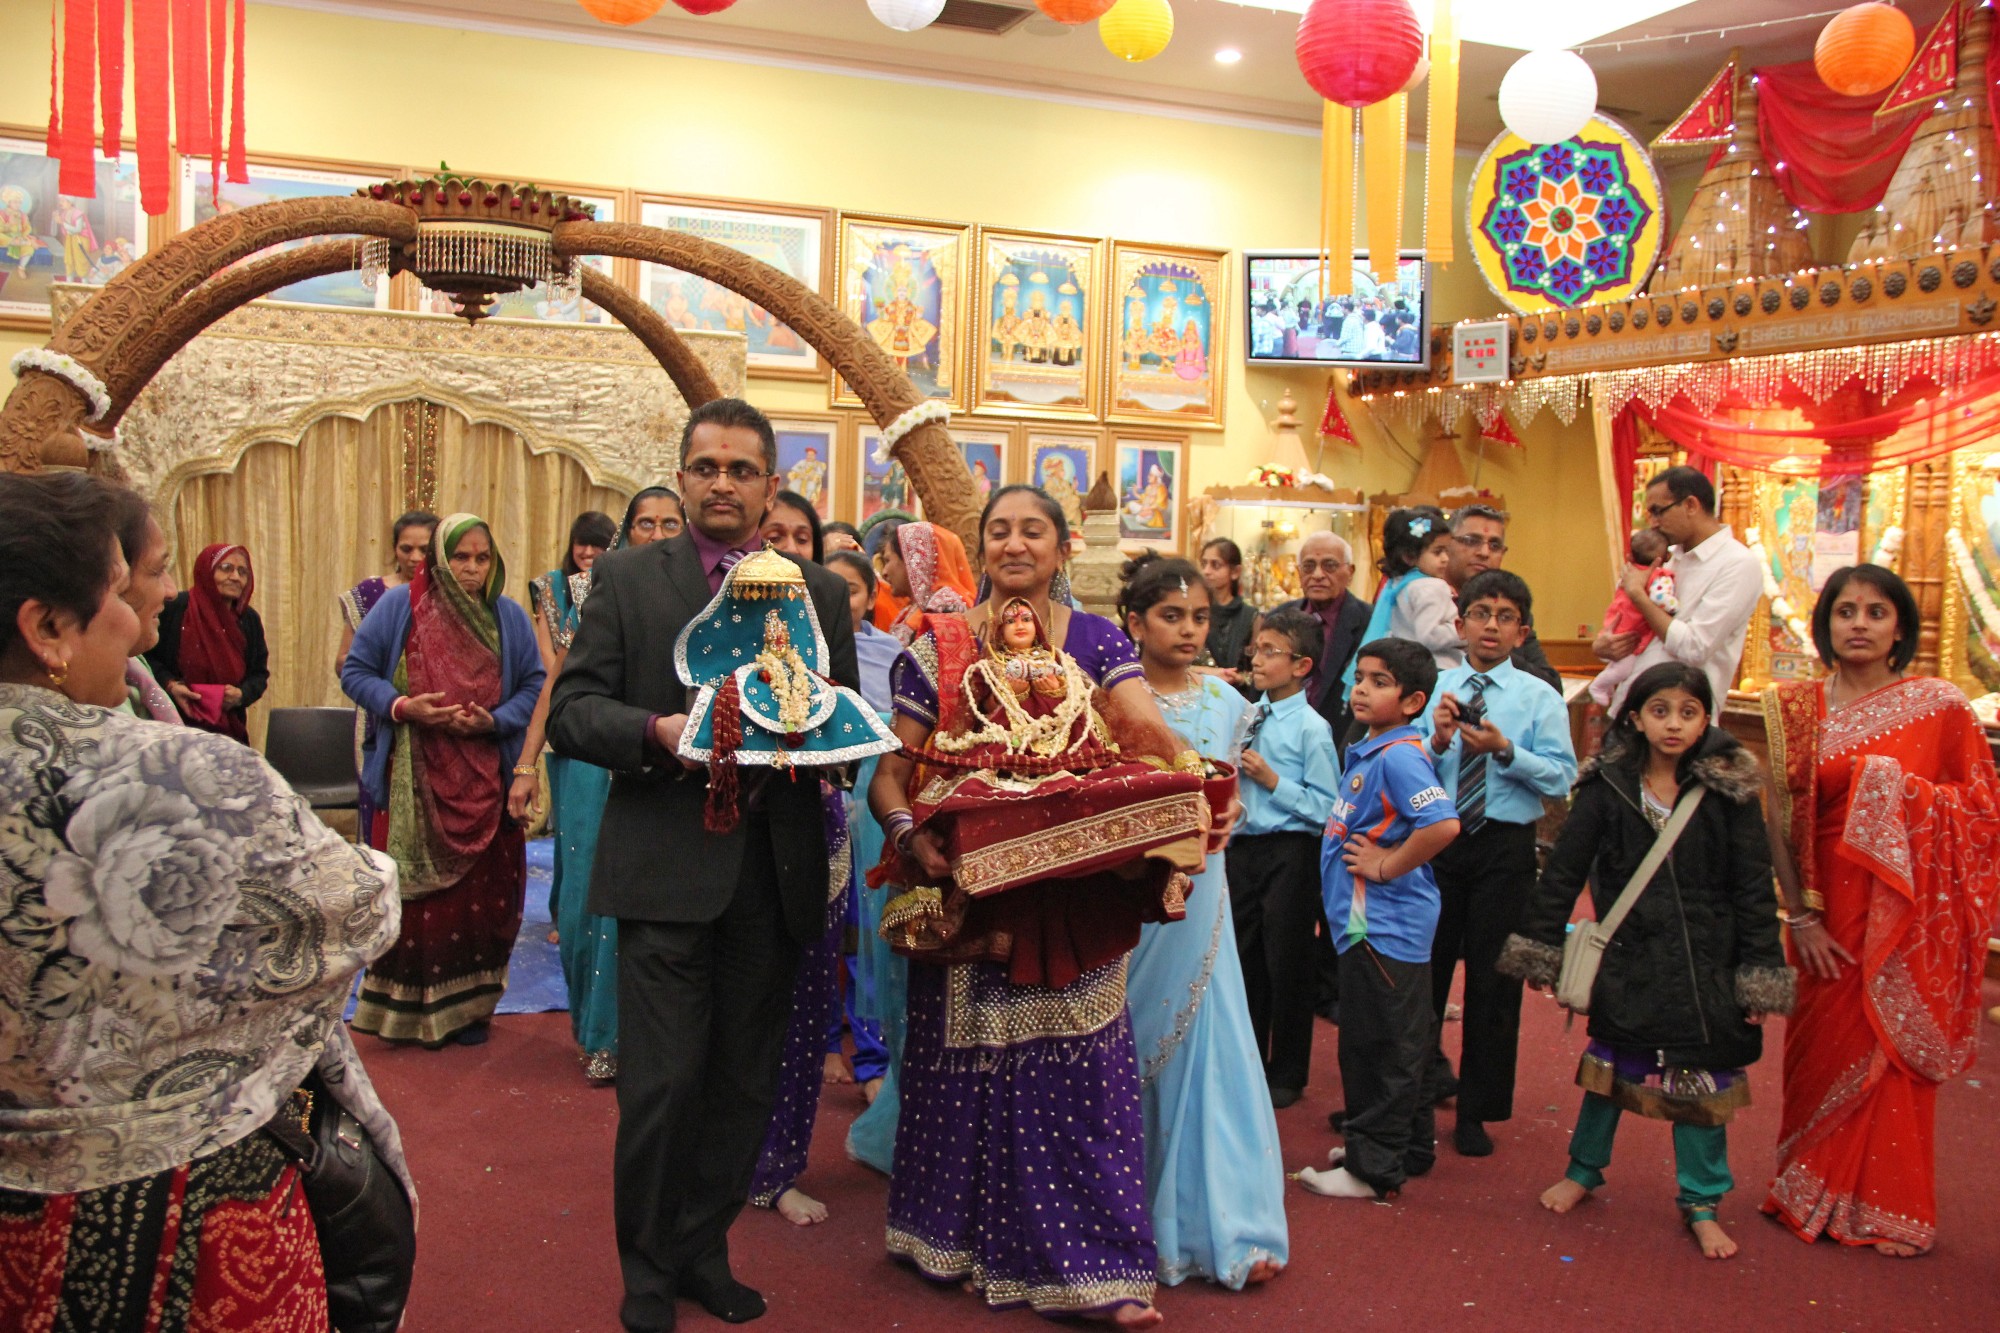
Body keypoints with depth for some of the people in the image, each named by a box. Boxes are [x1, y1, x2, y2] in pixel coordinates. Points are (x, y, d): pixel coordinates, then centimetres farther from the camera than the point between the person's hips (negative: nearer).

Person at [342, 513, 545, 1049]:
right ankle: (406, 1006, 14)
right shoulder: (399, 605, 1)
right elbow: (356, 670, 2)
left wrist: (496, 720, -12)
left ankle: (467, 1005, 17)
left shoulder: (509, 616, 7)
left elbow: (534, 685, 7)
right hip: (414, 779, -2)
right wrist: (401, 707, -14)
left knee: (481, 893, 4)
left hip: (486, 781, 2)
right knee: (412, 892, 0)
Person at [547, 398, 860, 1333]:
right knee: (662, 1081, -1)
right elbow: (572, 712, -2)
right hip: (667, 868, -3)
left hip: (774, 874, 3)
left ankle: (704, 1250, 31)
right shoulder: (626, 579, 4)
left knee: (744, 1082, 12)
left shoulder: (821, 592, 10)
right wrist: (658, 731, -19)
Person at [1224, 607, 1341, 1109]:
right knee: (1245, 958, 15)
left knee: (1286, 964, 4)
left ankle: (1287, 1073, 21)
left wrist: (1272, 780, -18)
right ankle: (1248, 1062, 31)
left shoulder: (1312, 729, -12)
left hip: (1290, 853, -6)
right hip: (1244, 848, 7)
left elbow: (1327, 807, -16)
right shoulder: (1247, 717, 7)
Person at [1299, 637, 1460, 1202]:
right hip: (1368, 920, 10)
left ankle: (1373, 1167, 11)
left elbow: (1443, 823, -31)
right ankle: (1408, 1145, 33)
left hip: (1383, 923, -10)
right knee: (1398, 1044, 20)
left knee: (1379, 1048, 1)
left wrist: (1387, 866, -21)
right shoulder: (1368, 752, 11)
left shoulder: (1399, 756, -18)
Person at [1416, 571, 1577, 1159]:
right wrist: (1436, 740, -19)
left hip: (1504, 846, -1)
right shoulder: (1433, 688, 4)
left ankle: (1477, 1110, 23)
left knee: (1493, 979, 7)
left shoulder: (1539, 697, -1)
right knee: (1422, 966, 12)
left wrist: (1505, 751, -22)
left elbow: (1561, 779, -10)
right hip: (1434, 839, 2)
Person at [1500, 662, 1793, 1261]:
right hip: (1628, 959, 1)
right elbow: (1563, 871, -1)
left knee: (1702, 1076, 7)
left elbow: (1754, 888, -3)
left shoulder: (1729, 789, -6)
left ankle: (1701, 1202, 25)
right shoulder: (1608, 786, -5)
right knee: (1611, 1065, 13)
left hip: (1704, 963, 0)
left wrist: (1760, 975, -6)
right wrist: (1538, 948, -1)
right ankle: (1584, 1170, 34)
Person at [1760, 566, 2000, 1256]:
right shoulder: (1797, 706, 1)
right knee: (1825, 1047, 7)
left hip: (1909, 911, -1)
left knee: (1897, 1052, 5)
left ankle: (1888, 1207, 22)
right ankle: (1814, 1194, 26)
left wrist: (1913, 798, -18)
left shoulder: (1941, 705, -2)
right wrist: (1801, 916, -6)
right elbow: (1780, 816, -1)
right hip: (1828, 907, 1)